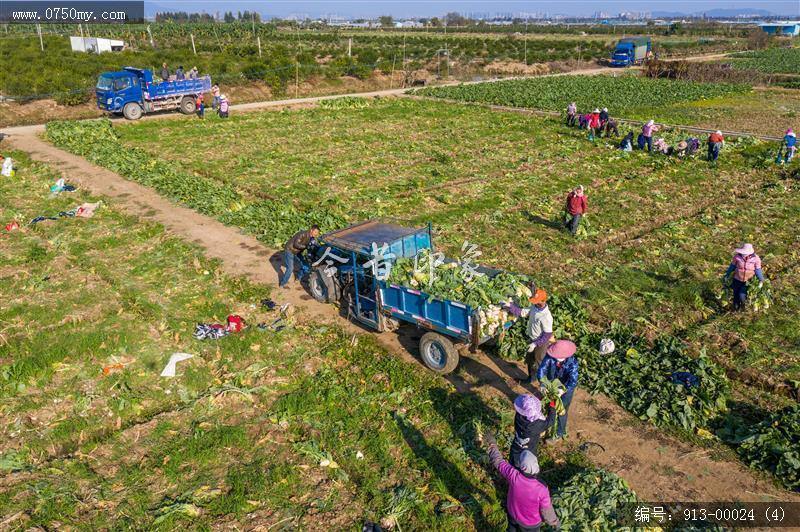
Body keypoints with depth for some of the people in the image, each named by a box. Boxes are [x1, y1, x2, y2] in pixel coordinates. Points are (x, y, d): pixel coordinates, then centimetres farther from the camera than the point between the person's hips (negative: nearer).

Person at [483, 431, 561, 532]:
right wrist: (555, 522, -1)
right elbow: (547, 511, -22)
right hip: (531, 523, -2)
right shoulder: (542, 490, -39)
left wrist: (492, 444, -2)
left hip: (513, 514, 2)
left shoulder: (513, 476, -34)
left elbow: (498, 461, -16)